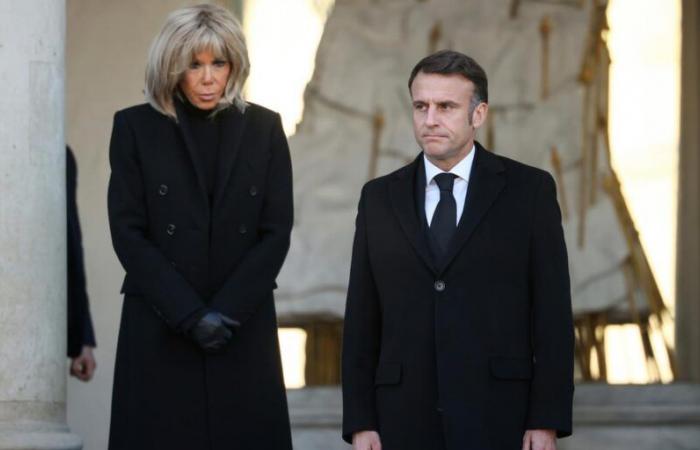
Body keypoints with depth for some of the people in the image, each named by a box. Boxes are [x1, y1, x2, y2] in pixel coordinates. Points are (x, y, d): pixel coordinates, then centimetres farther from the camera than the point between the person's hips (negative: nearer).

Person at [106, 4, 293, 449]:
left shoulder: (264, 128, 6)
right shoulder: (135, 127, 2)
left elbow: (276, 232, 3)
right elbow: (128, 232, -3)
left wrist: (226, 312, -8)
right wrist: (190, 314, -10)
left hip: (244, 329, 1)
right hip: (159, 331, -1)